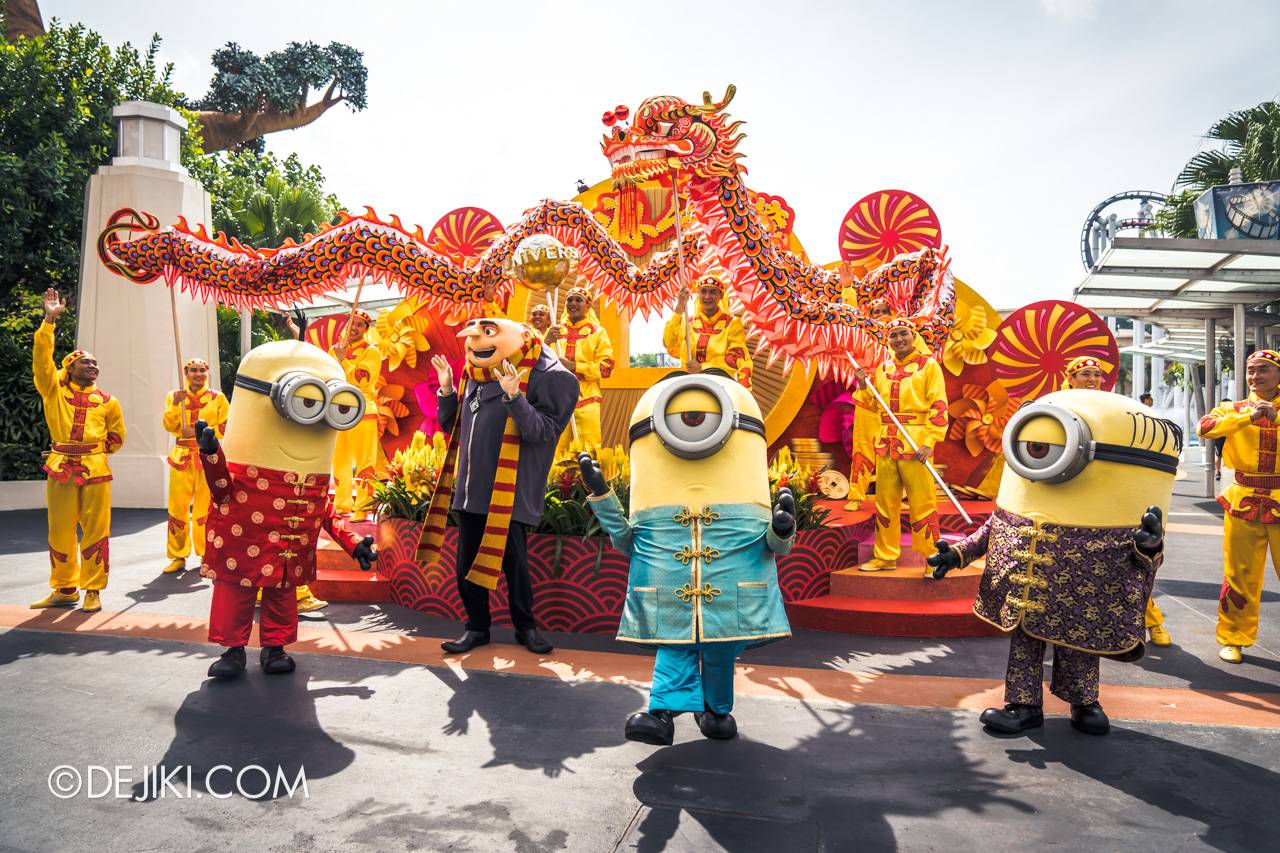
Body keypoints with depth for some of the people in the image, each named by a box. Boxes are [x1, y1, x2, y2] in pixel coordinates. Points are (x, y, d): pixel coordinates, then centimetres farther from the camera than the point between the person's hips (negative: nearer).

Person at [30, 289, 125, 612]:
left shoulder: (107, 401, 9)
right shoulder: (54, 390, 7)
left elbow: (117, 437, 19)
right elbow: (41, 359, -5)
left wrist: (94, 451, 8)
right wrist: (49, 320, -9)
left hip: (95, 469, 0)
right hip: (61, 469, 0)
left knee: (95, 530, 0)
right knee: (60, 531, 7)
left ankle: (93, 590, 10)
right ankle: (64, 590, 20)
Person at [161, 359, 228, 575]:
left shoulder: (217, 398, 8)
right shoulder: (174, 396, 12)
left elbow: (225, 428, 2)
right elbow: (169, 426, 2)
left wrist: (197, 432, -9)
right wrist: (176, 405, -13)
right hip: (182, 458, 1)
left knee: (206, 508, -1)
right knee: (177, 508, -2)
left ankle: (207, 555, 12)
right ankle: (178, 557, 8)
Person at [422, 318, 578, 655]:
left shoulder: (545, 377, -9)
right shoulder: (474, 375, 11)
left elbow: (542, 430, -19)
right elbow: (452, 426, 19)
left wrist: (513, 396, -30)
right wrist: (447, 391, 4)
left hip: (510, 493, -6)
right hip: (471, 488, 6)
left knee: (514, 561, 2)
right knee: (467, 561, 10)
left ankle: (525, 626, 22)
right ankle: (477, 626, 26)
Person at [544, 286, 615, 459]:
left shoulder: (598, 332, 11)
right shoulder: (554, 331, 17)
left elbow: (606, 367, 0)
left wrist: (574, 366, -11)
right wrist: (546, 342, -10)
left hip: (586, 400, -2)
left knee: (589, 452, -9)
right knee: (555, 452, -3)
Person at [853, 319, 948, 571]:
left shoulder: (928, 365, 0)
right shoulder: (882, 369, 15)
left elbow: (938, 406, -6)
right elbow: (874, 404, 19)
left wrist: (929, 442, -15)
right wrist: (864, 387, 0)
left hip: (915, 442, -5)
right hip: (886, 442, 5)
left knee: (922, 502, -3)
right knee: (885, 501, 9)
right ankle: (885, 557, 19)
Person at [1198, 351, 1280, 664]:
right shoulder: (1235, 409, 7)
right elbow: (1205, 426, -13)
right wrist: (1249, 417, -20)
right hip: (1244, 503, 1)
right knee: (1240, 573, 6)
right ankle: (1234, 638, 18)